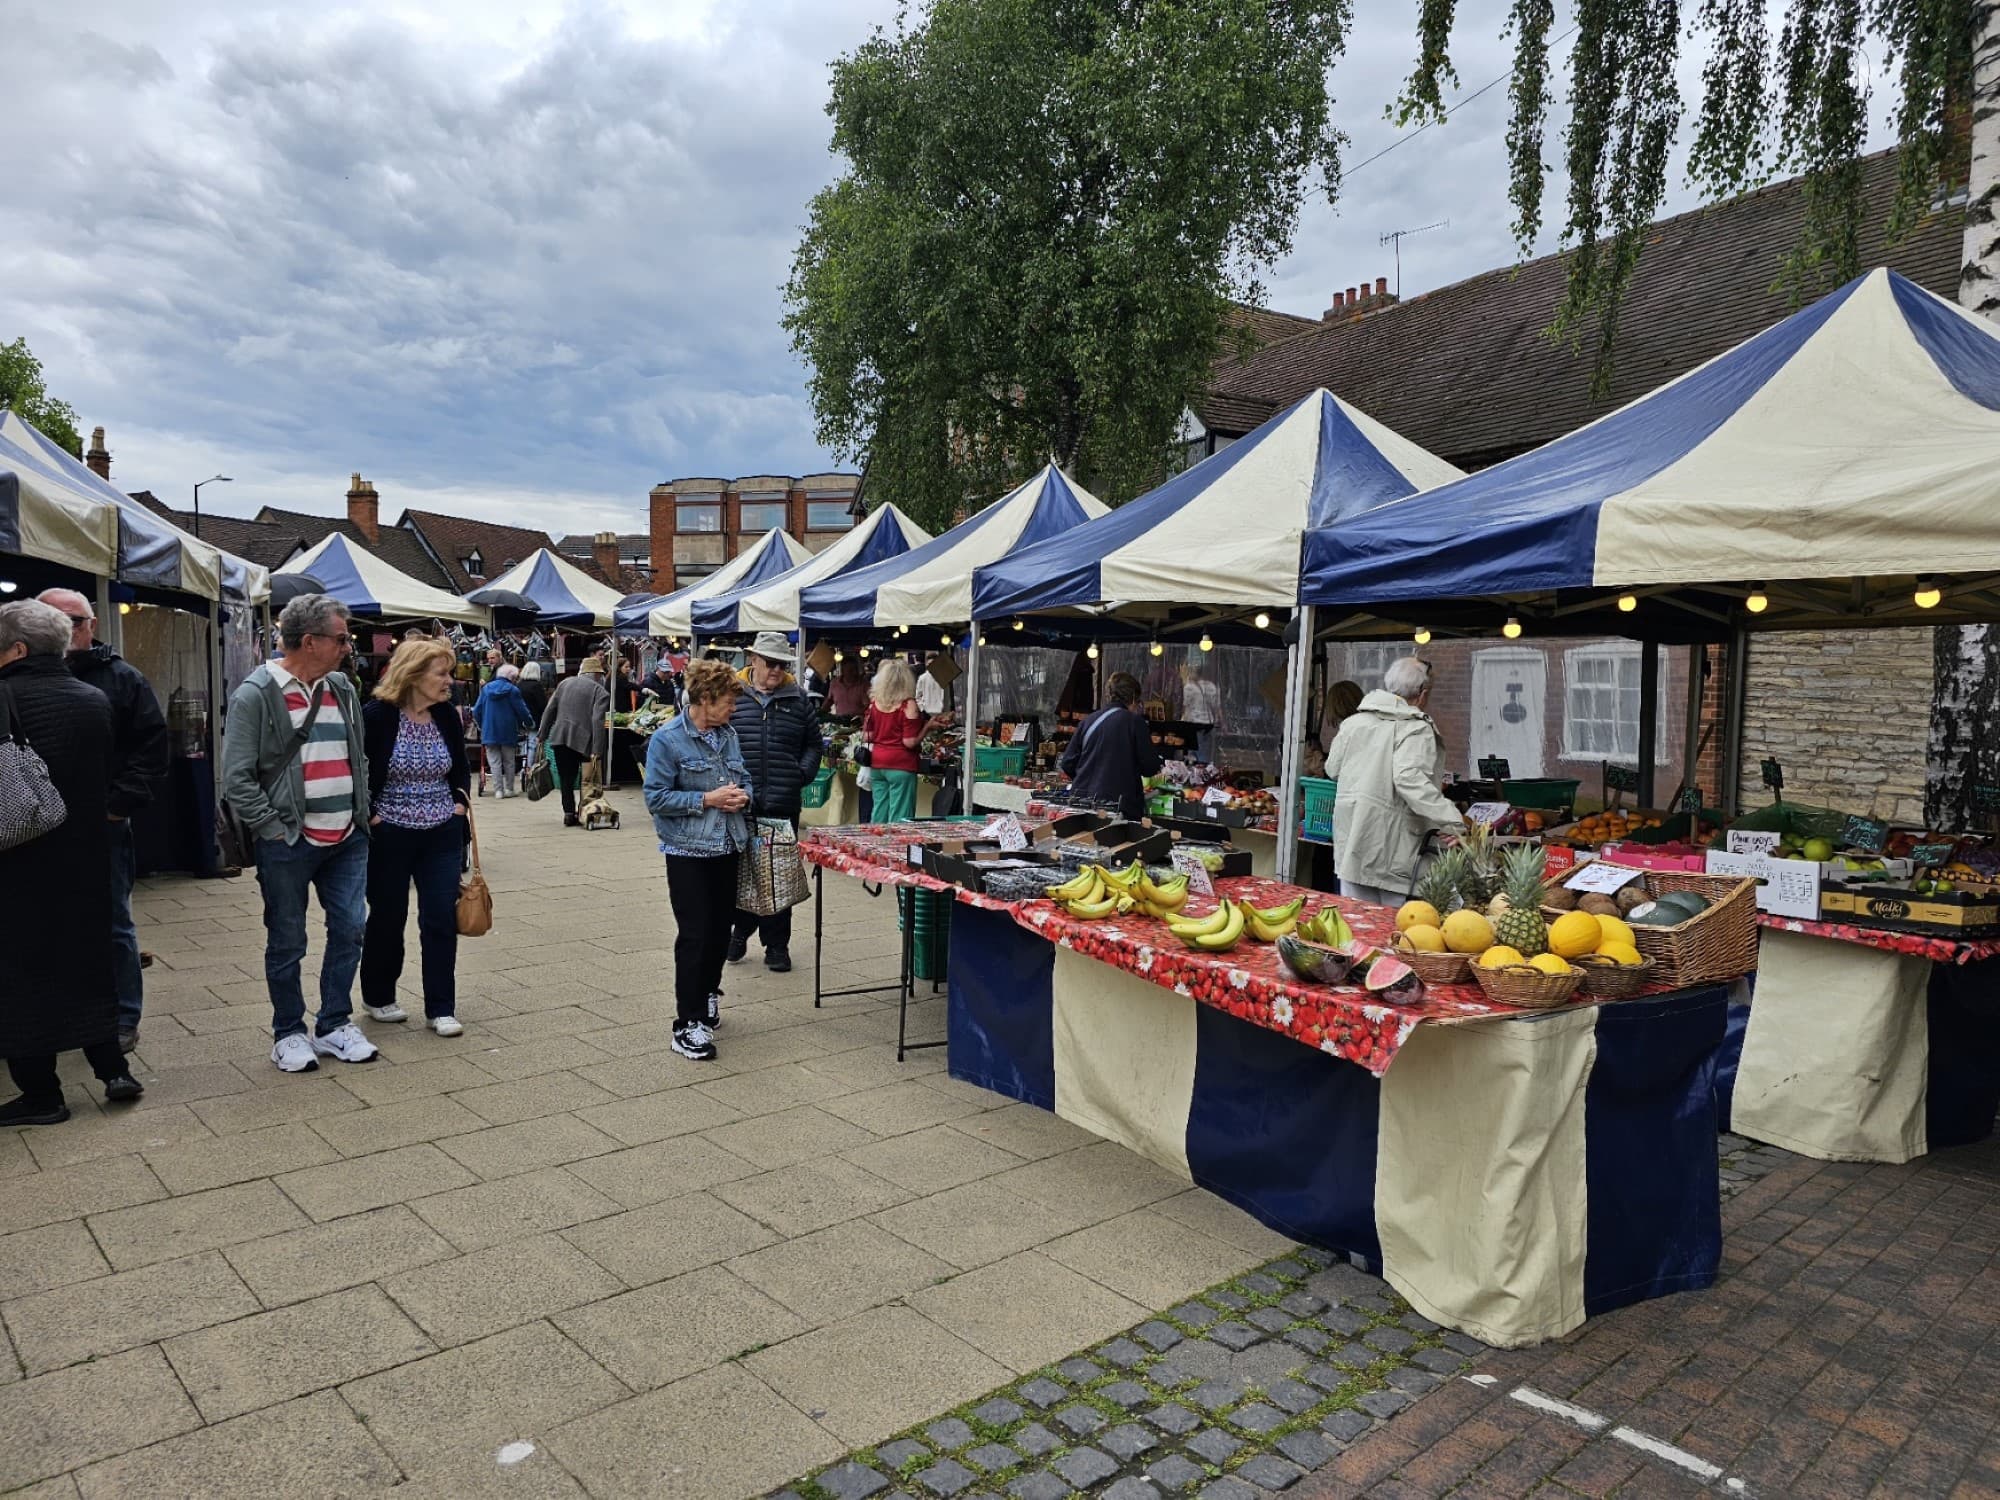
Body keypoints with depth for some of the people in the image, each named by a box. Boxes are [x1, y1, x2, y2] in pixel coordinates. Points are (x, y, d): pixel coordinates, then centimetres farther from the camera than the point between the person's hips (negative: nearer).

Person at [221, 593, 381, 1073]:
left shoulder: (342, 688, 9)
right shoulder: (255, 695, -10)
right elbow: (237, 779, -11)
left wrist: (362, 813, 11)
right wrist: (276, 830, -12)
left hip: (348, 839, 6)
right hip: (288, 844, -5)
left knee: (349, 931, 8)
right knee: (287, 943, 7)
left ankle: (334, 1025, 24)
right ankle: (288, 1034, 22)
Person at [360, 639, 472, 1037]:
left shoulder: (447, 715, 2)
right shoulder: (377, 715, -13)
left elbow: (462, 768, 15)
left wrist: (460, 802, 3)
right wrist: (371, 815, -10)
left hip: (442, 834, 4)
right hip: (389, 835, -4)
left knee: (441, 920, 1)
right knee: (387, 918, 11)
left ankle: (441, 1009, 9)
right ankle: (378, 997, 31)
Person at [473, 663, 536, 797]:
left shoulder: (486, 688, 2)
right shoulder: (513, 690, -10)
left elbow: (476, 711, 4)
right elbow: (522, 711, -10)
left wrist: (482, 726, 20)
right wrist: (530, 724, 8)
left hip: (489, 732, 2)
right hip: (508, 732, -2)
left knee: (494, 762, 7)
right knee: (509, 761, 11)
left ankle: (498, 790, 5)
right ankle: (509, 788, 16)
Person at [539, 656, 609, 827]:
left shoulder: (565, 683, 14)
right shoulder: (600, 691, -2)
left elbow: (549, 711, 12)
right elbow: (597, 721, -13)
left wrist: (542, 736, 16)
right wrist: (597, 751, -17)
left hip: (559, 737, 4)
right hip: (582, 740, -4)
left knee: (566, 778, 9)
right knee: (587, 779, 11)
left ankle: (569, 814, 6)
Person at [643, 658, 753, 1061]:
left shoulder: (729, 735, 7)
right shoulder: (667, 740, -12)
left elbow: (745, 778, 18)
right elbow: (656, 797, -15)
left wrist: (743, 795, -5)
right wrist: (707, 800, -19)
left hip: (727, 847, 6)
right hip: (688, 851, -6)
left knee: (720, 929, 15)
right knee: (695, 935, -6)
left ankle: (708, 994, 38)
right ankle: (688, 1025, 2)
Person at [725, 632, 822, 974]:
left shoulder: (798, 699, 8)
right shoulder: (733, 696, 2)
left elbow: (814, 744, 15)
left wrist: (803, 773, 1)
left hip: (783, 804, 1)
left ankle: (777, 945, 14)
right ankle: (741, 929, 30)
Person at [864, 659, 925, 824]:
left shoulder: (874, 702, 4)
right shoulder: (908, 704, -12)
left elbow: (866, 737, 9)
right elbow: (910, 742, -15)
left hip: (877, 764, 6)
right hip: (901, 766, -6)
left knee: (879, 813, 13)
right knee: (899, 818, -1)